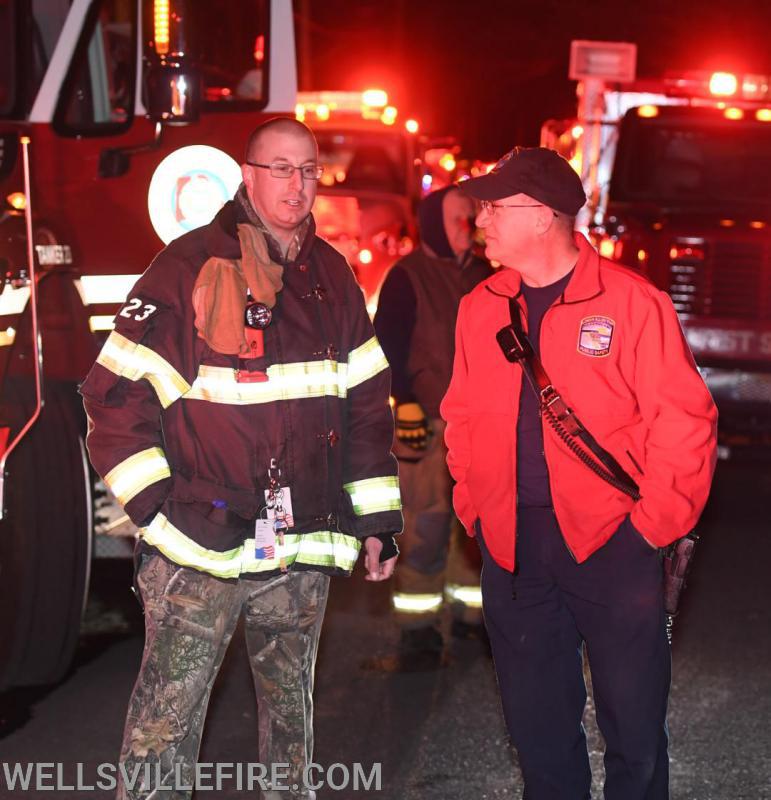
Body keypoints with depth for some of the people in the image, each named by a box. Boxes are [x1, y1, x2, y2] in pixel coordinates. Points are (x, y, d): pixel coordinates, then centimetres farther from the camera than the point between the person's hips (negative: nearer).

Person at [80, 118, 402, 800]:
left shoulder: (331, 278, 10)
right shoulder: (188, 268, -7)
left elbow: (367, 403, 14)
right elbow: (116, 393, -7)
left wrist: (376, 520, 11)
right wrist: (154, 505, -13)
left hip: (303, 552, 5)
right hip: (199, 546, -5)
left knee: (291, 708, 18)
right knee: (165, 722, -5)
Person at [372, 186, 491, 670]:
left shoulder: (484, 277, 14)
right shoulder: (407, 278, -2)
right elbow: (389, 348, -7)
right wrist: (406, 409, -14)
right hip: (429, 421, -5)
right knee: (425, 531, -6)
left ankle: (472, 614, 24)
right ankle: (420, 638, -2)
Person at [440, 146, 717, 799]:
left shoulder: (632, 302, -9)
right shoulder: (479, 308, 7)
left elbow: (684, 420, -9)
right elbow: (463, 419, 16)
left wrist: (654, 523, -11)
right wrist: (475, 510, 7)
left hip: (611, 540, -4)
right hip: (509, 545, 5)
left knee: (634, 724, 3)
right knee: (537, 721, 13)